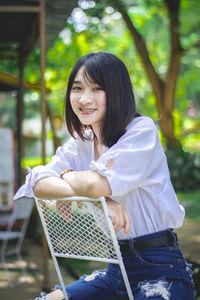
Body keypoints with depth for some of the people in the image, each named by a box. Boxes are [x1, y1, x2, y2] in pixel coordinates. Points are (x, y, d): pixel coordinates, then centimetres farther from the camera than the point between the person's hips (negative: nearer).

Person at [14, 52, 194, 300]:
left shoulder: (142, 131, -12)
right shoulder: (79, 144, 8)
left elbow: (98, 183, -27)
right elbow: (38, 184, -10)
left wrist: (67, 176, -5)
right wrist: (99, 198, -26)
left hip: (160, 271, -6)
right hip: (117, 268, 7)